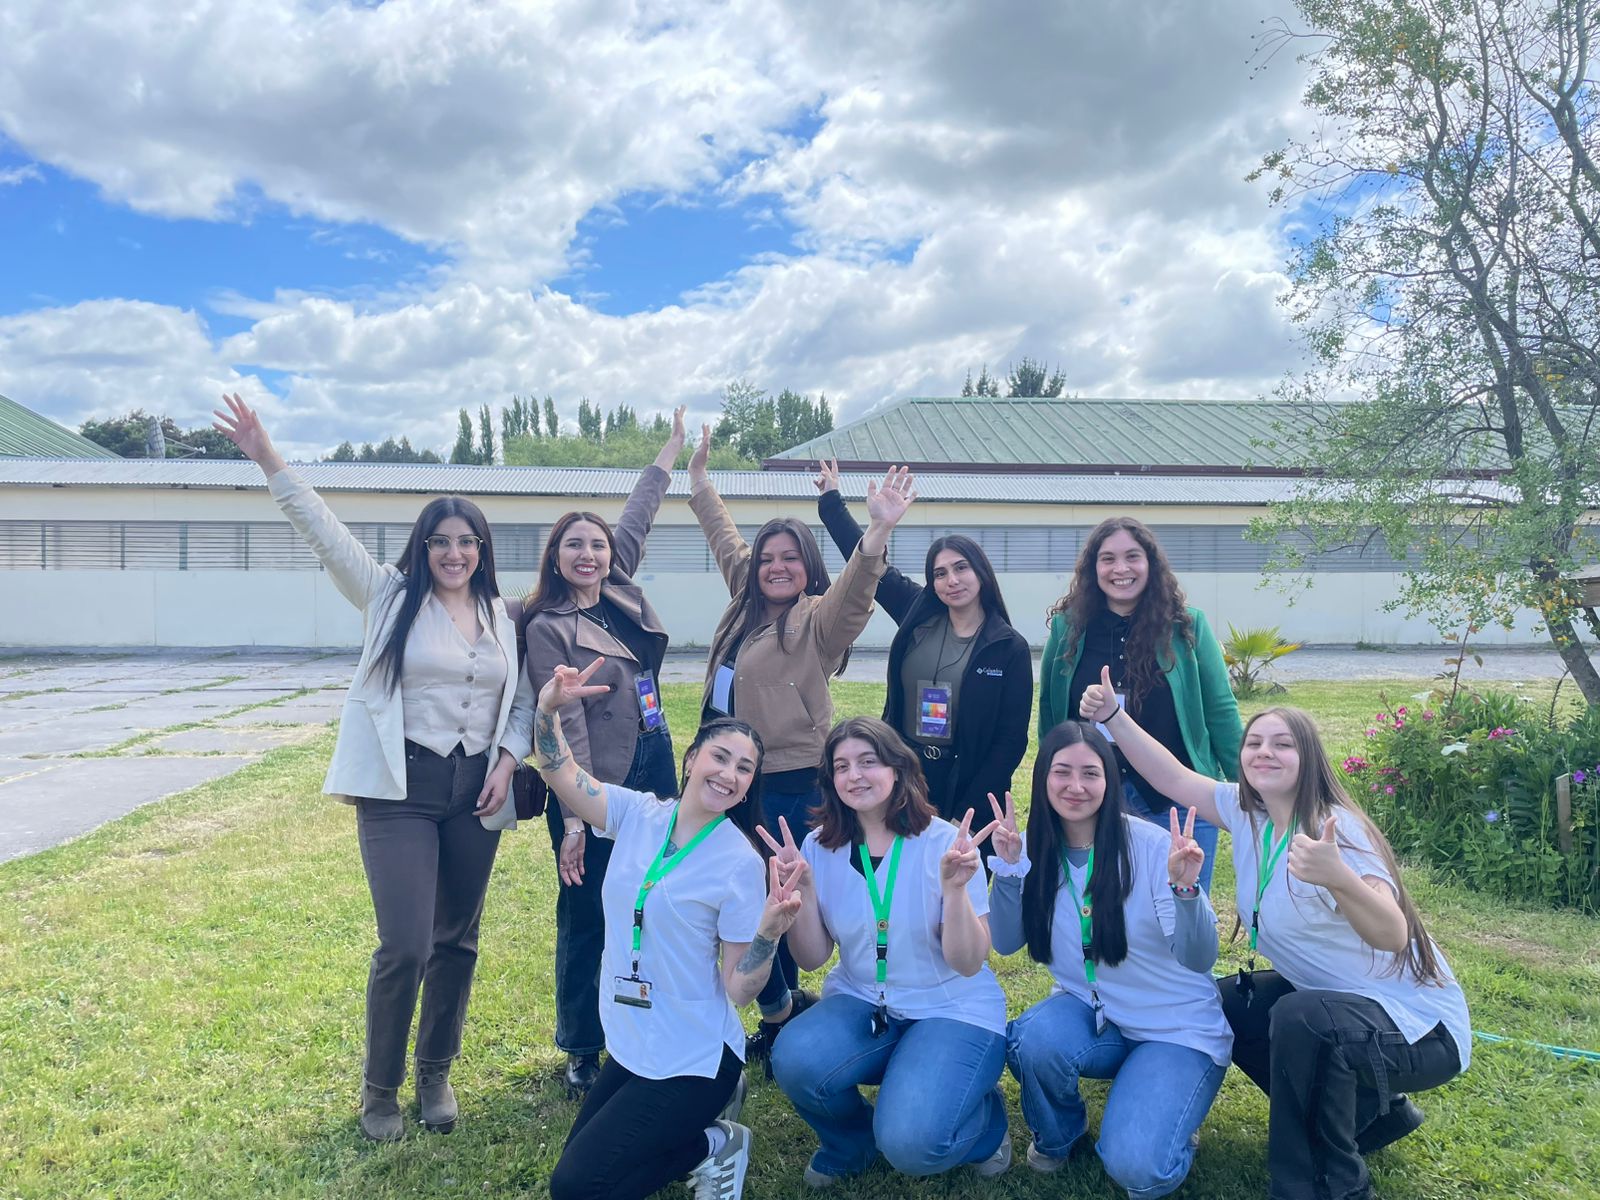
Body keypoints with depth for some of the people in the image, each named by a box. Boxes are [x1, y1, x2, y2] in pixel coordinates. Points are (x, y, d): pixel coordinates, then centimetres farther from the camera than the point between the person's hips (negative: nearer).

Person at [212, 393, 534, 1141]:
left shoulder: (502, 617, 9)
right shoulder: (390, 596, 1)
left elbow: (522, 700, 13)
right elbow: (324, 532, -7)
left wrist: (509, 760, -3)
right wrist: (269, 461, -16)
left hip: (476, 790, 4)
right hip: (400, 788, -4)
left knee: (456, 942, 11)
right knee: (405, 946, -8)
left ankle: (435, 1075, 31)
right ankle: (379, 1088, 15)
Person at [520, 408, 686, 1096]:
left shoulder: (622, 594, 6)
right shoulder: (548, 628, -11)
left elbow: (636, 519, 20)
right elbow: (566, 727, -17)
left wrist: (673, 448, 29)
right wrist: (572, 820, -19)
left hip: (652, 776, 6)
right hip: (594, 791, -6)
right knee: (585, 921, 6)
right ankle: (581, 1051, 23)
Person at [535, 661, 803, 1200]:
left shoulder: (741, 863, -19)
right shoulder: (638, 814, -5)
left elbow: (739, 989, -17)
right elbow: (561, 774, -6)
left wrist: (771, 927, -34)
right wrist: (548, 708, -24)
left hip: (693, 1059, -6)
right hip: (630, 1045, 6)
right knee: (580, 1155, 20)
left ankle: (712, 1146, 11)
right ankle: (691, 1120, 30)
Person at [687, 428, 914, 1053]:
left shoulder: (819, 619, -10)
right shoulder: (749, 605, 11)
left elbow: (853, 591, -31)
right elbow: (728, 542, 24)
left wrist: (878, 531, -47)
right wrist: (699, 479, 31)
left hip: (787, 785, -8)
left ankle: (781, 1007, 18)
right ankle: (785, 1002, 31)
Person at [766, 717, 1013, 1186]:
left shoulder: (945, 843, -13)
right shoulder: (820, 847, -4)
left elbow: (968, 964, -13)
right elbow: (812, 958, -2)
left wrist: (954, 887, -29)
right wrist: (803, 889, -18)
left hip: (952, 1009, -3)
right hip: (859, 1003, 3)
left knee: (910, 1144, -25)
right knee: (794, 1060, -27)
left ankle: (985, 1117, 11)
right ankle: (852, 1142, 7)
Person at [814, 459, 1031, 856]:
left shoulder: (1010, 648, -7)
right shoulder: (918, 617, 2)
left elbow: (1011, 742, -8)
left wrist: (963, 816, -12)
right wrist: (831, 501, 13)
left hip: (967, 790, -3)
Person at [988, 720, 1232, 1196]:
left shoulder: (1151, 845, -19)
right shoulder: (1038, 849, -6)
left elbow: (1200, 960, -22)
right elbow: (1007, 943, -6)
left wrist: (1186, 887, -40)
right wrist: (1009, 867, -20)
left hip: (1177, 1027, -3)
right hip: (1088, 1010, 4)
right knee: (1033, 1039, -30)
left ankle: (1170, 1122, 14)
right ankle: (1058, 1134, 3)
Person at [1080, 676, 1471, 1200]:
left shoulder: (1336, 828, -27)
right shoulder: (1247, 812, -5)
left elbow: (1392, 935, -39)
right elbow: (1174, 777, 1)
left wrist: (1338, 878, -59)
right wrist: (1114, 717, -9)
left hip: (1419, 1027, -9)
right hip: (1329, 998, 9)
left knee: (1299, 1017, -34)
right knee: (1223, 1003, 9)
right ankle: (1370, 1113, 20)